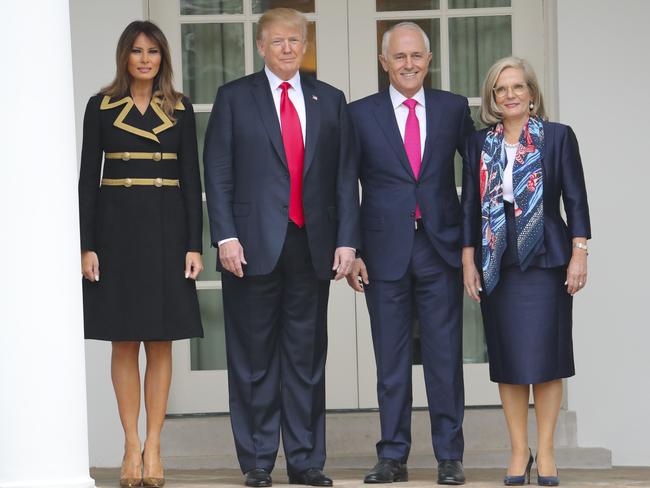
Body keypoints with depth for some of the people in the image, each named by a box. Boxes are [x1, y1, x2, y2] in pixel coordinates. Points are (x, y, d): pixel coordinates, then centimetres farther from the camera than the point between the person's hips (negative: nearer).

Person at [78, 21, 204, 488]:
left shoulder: (179, 109, 7)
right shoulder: (102, 107, 4)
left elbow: (191, 178, 5)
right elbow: (88, 177, 2)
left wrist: (195, 245, -2)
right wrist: (87, 245, -5)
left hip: (166, 228, 1)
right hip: (116, 227, -1)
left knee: (161, 343, 1)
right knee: (124, 342, 1)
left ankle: (153, 447, 6)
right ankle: (132, 446, 7)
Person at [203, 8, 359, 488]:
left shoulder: (330, 101, 12)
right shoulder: (234, 98, 5)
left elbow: (345, 176, 9)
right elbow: (217, 173, 0)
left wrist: (347, 240, 1)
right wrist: (226, 236, -9)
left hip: (312, 245, 2)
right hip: (254, 246, -2)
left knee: (307, 356, 6)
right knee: (254, 358, 3)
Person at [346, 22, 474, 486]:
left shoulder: (454, 108, 7)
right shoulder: (361, 114, 5)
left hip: (442, 248, 0)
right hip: (385, 251, 0)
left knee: (446, 357, 2)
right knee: (391, 360, 5)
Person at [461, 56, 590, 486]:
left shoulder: (558, 137, 1)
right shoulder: (480, 144, 9)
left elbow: (576, 198, -1)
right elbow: (470, 204, 9)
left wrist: (579, 253, -7)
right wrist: (468, 260, 4)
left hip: (545, 261, -2)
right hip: (497, 264, 2)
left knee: (545, 355, -2)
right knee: (508, 359, 3)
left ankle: (545, 452, 5)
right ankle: (519, 452, 9)